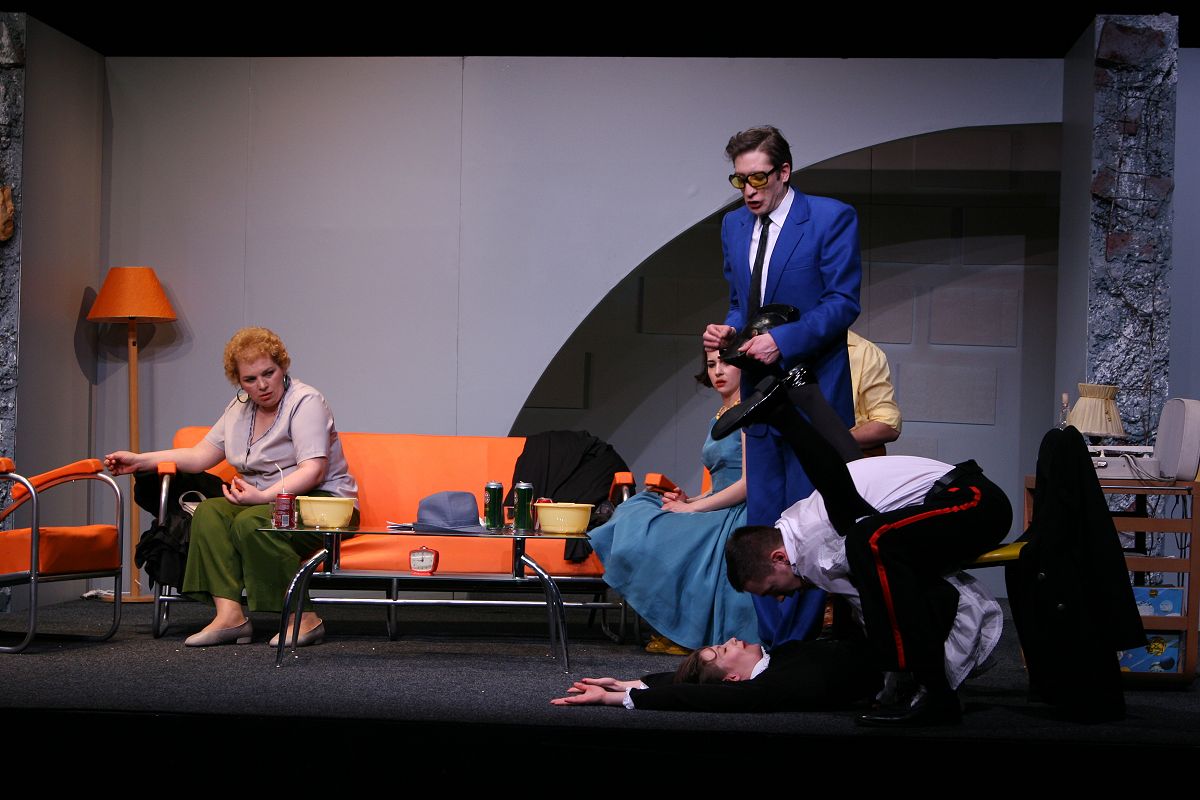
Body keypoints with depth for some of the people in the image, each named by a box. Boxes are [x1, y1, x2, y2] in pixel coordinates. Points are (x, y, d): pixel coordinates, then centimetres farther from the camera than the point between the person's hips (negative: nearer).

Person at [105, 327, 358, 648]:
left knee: (252, 523, -31)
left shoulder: (305, 402, -10)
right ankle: (229, 615, -28)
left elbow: (313, 471, -21)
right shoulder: (239, 408, 14)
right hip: (267, 500, 8)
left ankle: (304, 618, -26)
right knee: (209, 512, -17)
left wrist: (265, 496, -33)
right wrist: (139, 460, 6)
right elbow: (201, 455, 13)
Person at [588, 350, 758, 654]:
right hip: (718, 511, 9)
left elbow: (750, 482, -17)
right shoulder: (720, 414, 19)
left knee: (654, 535, -22)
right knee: (637, 512, -2)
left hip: (739, 516, -9)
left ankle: (690, 632, -6)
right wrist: (689, 500, 1)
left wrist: (694, 507, -14)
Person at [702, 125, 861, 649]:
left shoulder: (832, 218, -7)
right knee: (763, 522, 8)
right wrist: (728, 328, -1)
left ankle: (800, 645, 3)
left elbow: (843, 302, -11)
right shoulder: (734, 225, 13)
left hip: (813, 392, -6)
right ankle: (770, 644, 15)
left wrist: (784, 340, -21)